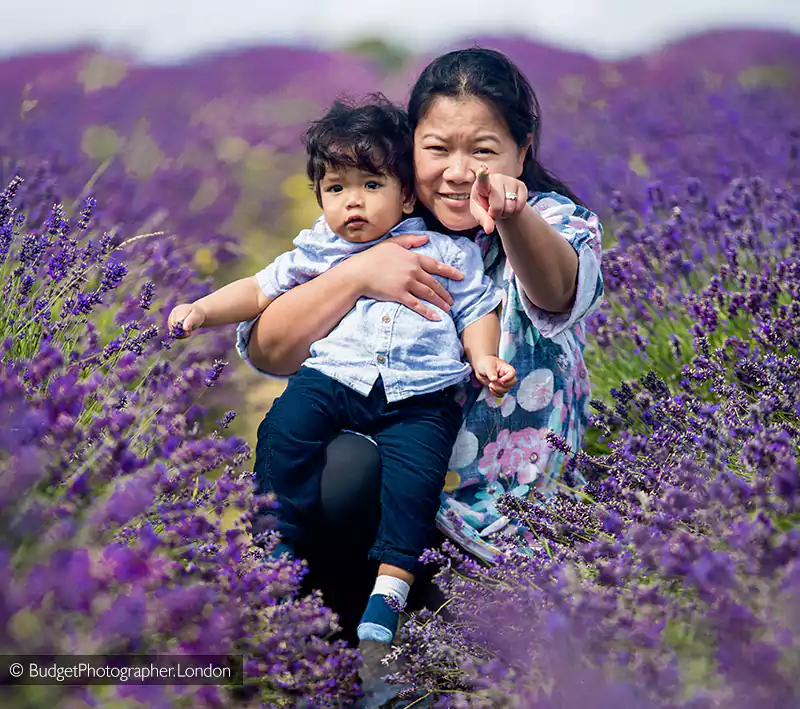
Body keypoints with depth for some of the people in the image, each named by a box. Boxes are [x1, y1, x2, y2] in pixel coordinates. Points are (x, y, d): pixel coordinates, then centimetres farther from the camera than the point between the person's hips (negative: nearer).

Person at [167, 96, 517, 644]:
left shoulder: (446, 250, 14)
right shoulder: (316, 252, 19)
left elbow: (476, 309, 16)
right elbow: (260, 290, 23)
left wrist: (483, 357, -3)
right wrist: (204, 310, 10)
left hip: (418, 395, -1)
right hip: (332, 376, 2)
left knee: (413, 469, -25)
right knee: (285, 430, -25)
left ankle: (391, 585, -23)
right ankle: (279, 543, -15)